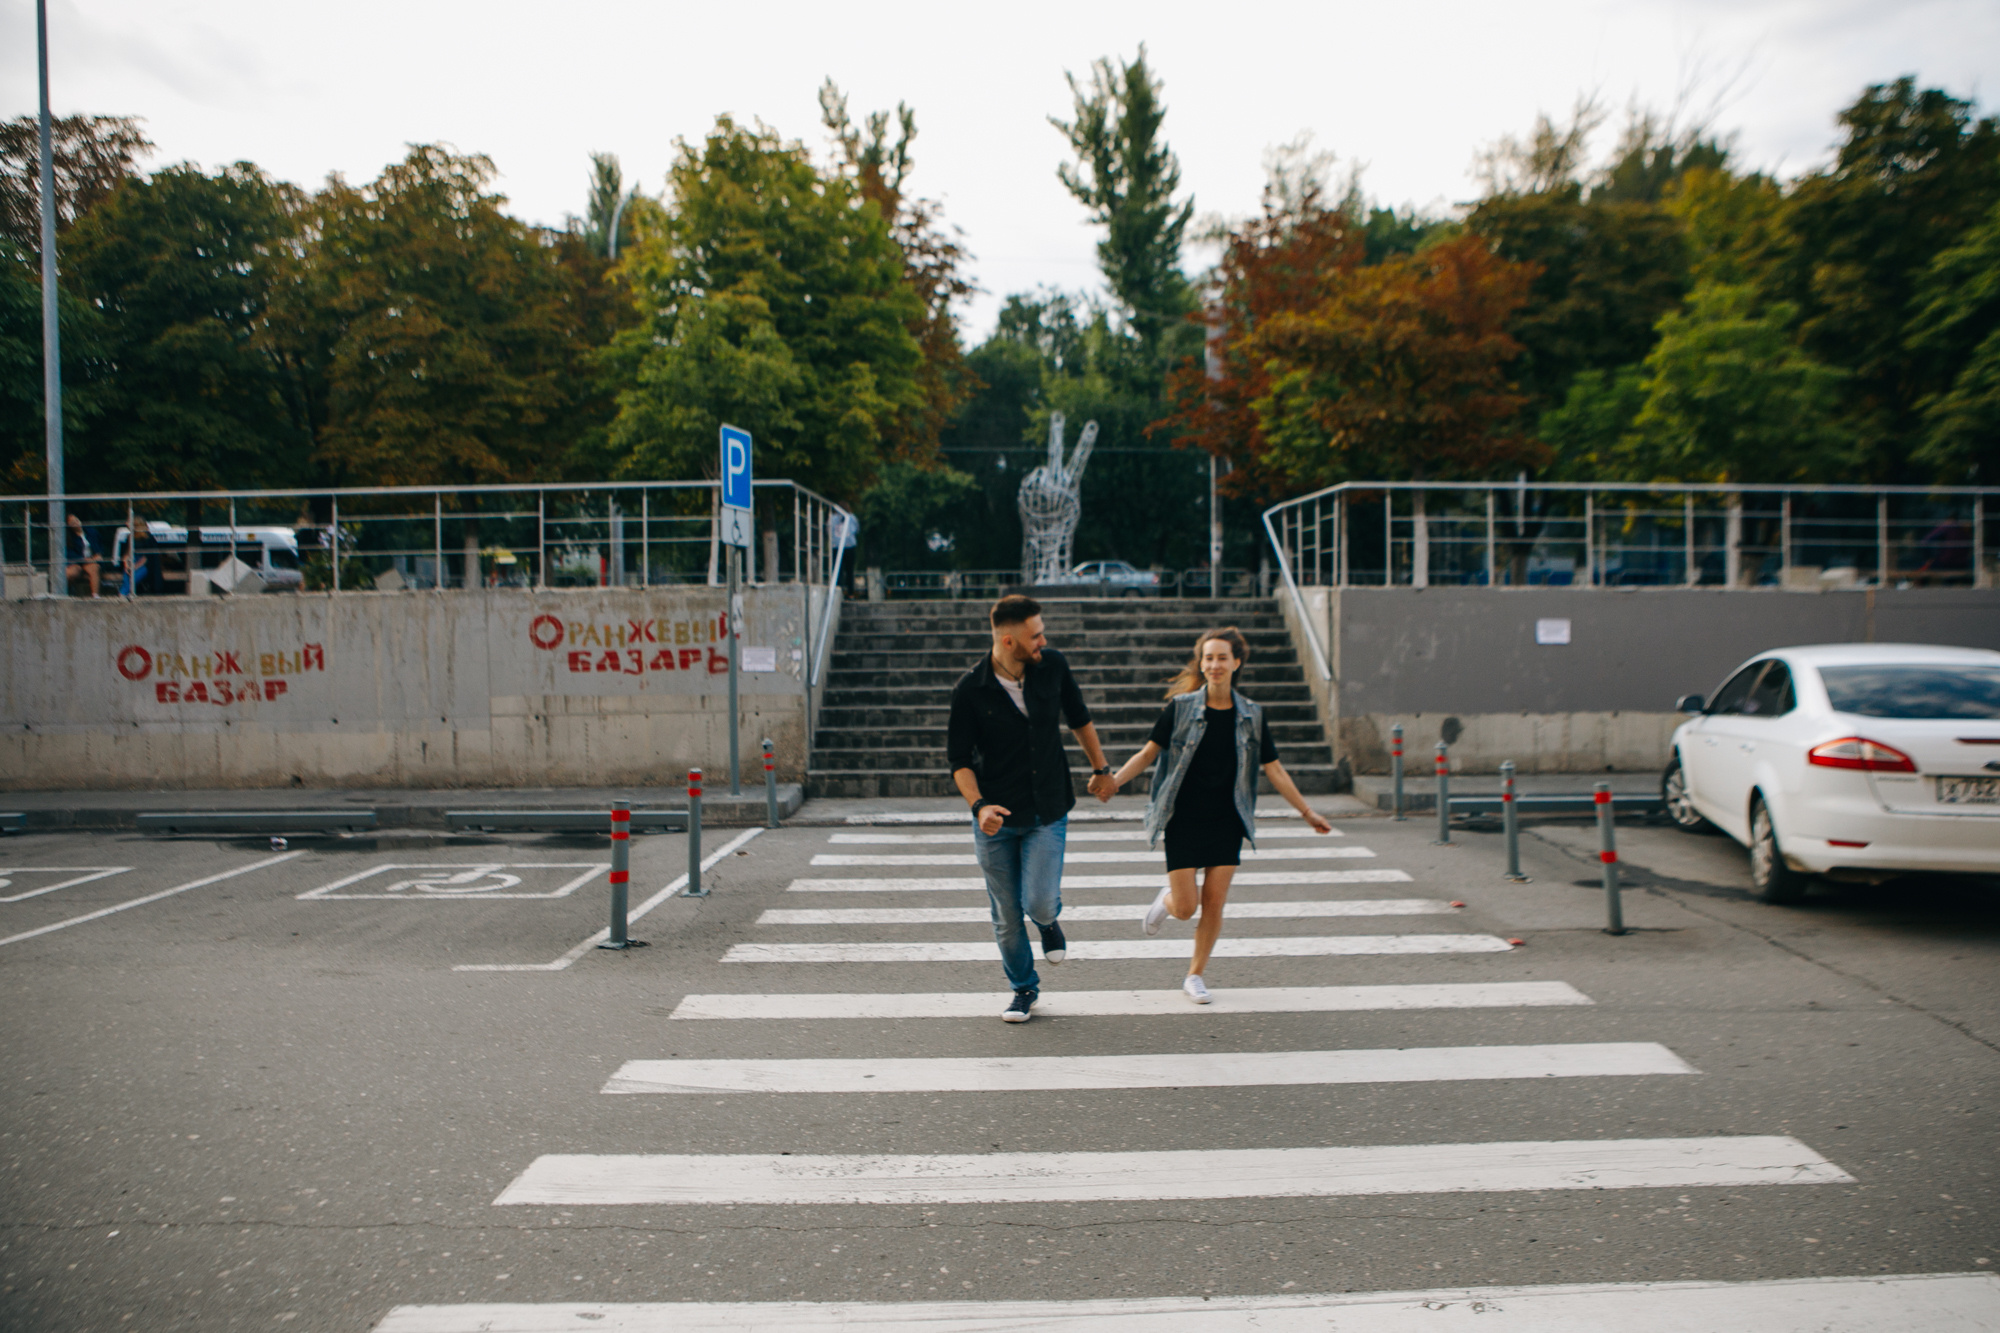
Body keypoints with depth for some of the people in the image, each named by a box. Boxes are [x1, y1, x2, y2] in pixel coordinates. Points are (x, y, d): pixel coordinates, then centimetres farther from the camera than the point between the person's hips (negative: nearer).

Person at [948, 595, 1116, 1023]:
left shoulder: (1052, 666, -5)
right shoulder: (970, 690, -13)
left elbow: (1079, 718, 12)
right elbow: (959, 759, -8)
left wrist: (1100, 768, 19)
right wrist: (978, 805, -23)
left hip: (1048, 814, 1)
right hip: (997, 818, -1)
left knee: (1039, 904, -12)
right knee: (1007, 918, 7)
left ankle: (1048, 919, 26)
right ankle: (1024, 988, 32)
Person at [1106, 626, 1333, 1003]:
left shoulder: (1251, 716, 2)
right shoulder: (1180, 707, -5)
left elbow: (1273, 769, 7)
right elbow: (1149, 751, -3)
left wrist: (1307, 811, 7)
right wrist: (1115, 780, -16)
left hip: (1226, 823, 2)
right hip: (1183, 821, -2)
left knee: (1214, 905, 1)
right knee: (1185, 908, -3)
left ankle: (1195, 975, 21)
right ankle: (1166, 899, 34)